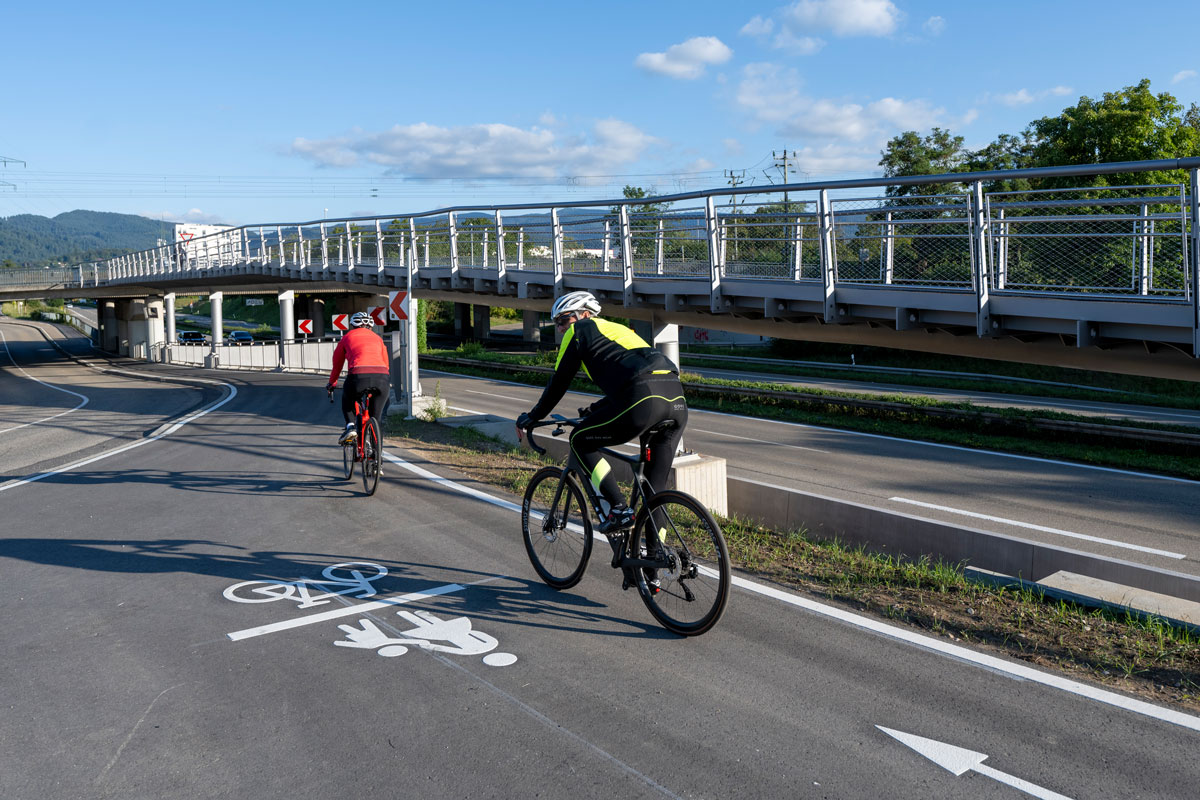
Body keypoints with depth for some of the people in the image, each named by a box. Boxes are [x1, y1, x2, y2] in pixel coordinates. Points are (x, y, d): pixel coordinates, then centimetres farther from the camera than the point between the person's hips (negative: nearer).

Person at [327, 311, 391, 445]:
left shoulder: (348, 337, 23)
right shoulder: (377, 338, 30)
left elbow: (337, 365, 31)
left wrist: (331, 383, 47)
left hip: (358, 375, -2)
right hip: (382, 377, 2)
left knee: (347, 403, 29)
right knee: (375, 416, 18)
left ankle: (350, 426, 7)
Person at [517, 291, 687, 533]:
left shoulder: (579, 331, 15)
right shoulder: (616, 328, 36)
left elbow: (558, 383, 17)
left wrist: (530, 418, 30)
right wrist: (594, 410, 56)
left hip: (643, 401, -8)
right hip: (678, 401, 8)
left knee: (580, 442, 13)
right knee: (656, 483, 19)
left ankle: (617, 511, 6)